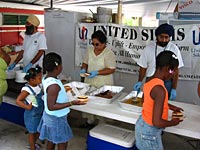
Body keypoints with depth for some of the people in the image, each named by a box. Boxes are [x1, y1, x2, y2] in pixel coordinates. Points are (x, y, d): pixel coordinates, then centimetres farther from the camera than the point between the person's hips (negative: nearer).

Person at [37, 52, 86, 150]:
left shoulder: (46, 78, -3)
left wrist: (62, 89, 21)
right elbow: (51, 106, -30)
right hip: (56, 119, -9)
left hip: (50, 117, 9)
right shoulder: (54, 85, -32)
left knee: (51, 141, 25)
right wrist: (71, 103, -31)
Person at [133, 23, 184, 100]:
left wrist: (174, 89, -7)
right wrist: (140, 81, -9)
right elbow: (143, 67, 3)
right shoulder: (149, 48, -2)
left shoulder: (174, 49, -6)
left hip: (167, 83, -1)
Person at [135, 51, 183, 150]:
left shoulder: (150, 81, -4)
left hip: (142, 124, 8)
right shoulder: (160, 89, -30)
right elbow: (157, 122, -31)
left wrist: (169, 106, 15)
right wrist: (172, 122, -12)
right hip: (150, 131, -8)